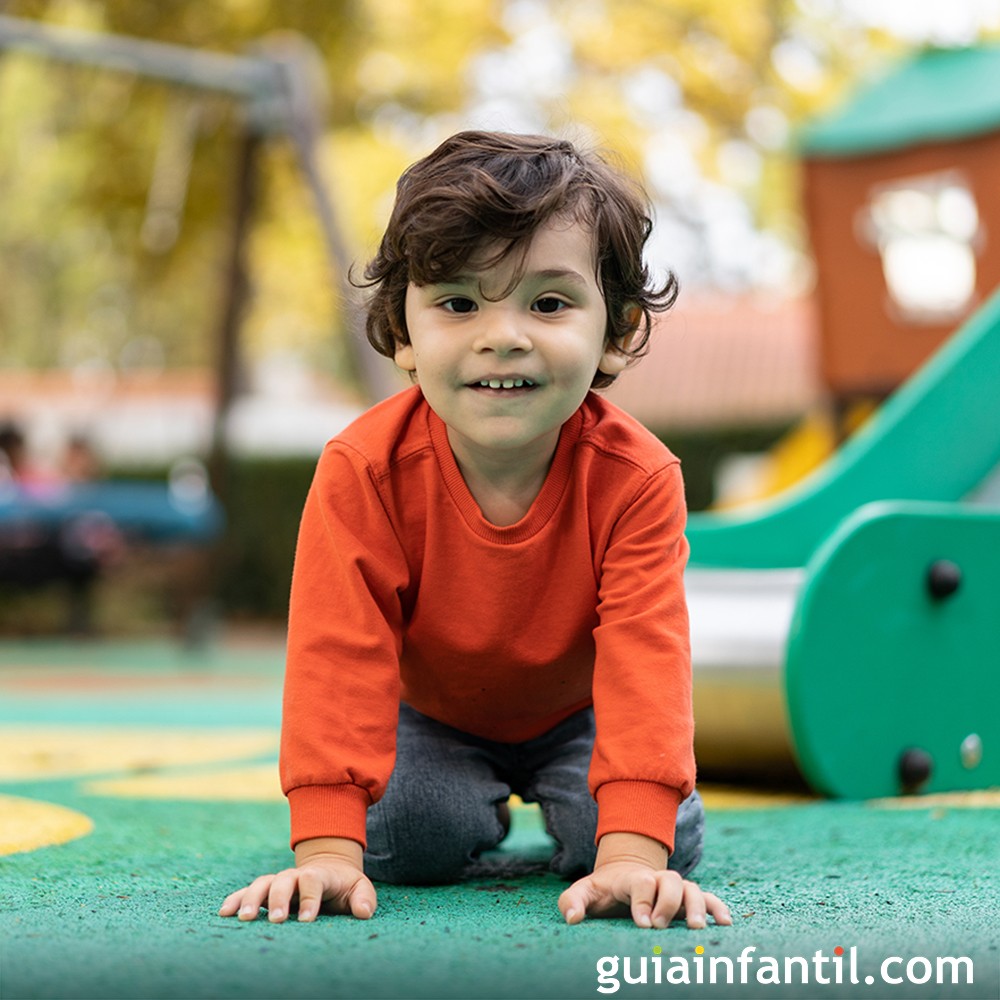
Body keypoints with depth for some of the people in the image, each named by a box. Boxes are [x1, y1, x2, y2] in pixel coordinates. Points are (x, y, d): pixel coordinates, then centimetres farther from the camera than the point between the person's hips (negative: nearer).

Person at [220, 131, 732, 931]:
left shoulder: (637, 479, -32)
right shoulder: (363, 473, -33)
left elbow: (646, 659, -37)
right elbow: (337, 655, -35)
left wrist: (631, 853, -49)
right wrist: (326, 847, -44)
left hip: (575, 710, 0)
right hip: (428, 711, 0)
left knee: (671, 835, -19)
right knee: (408, 836, -23)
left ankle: (557, 802, 17)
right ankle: (480, 809, 15)